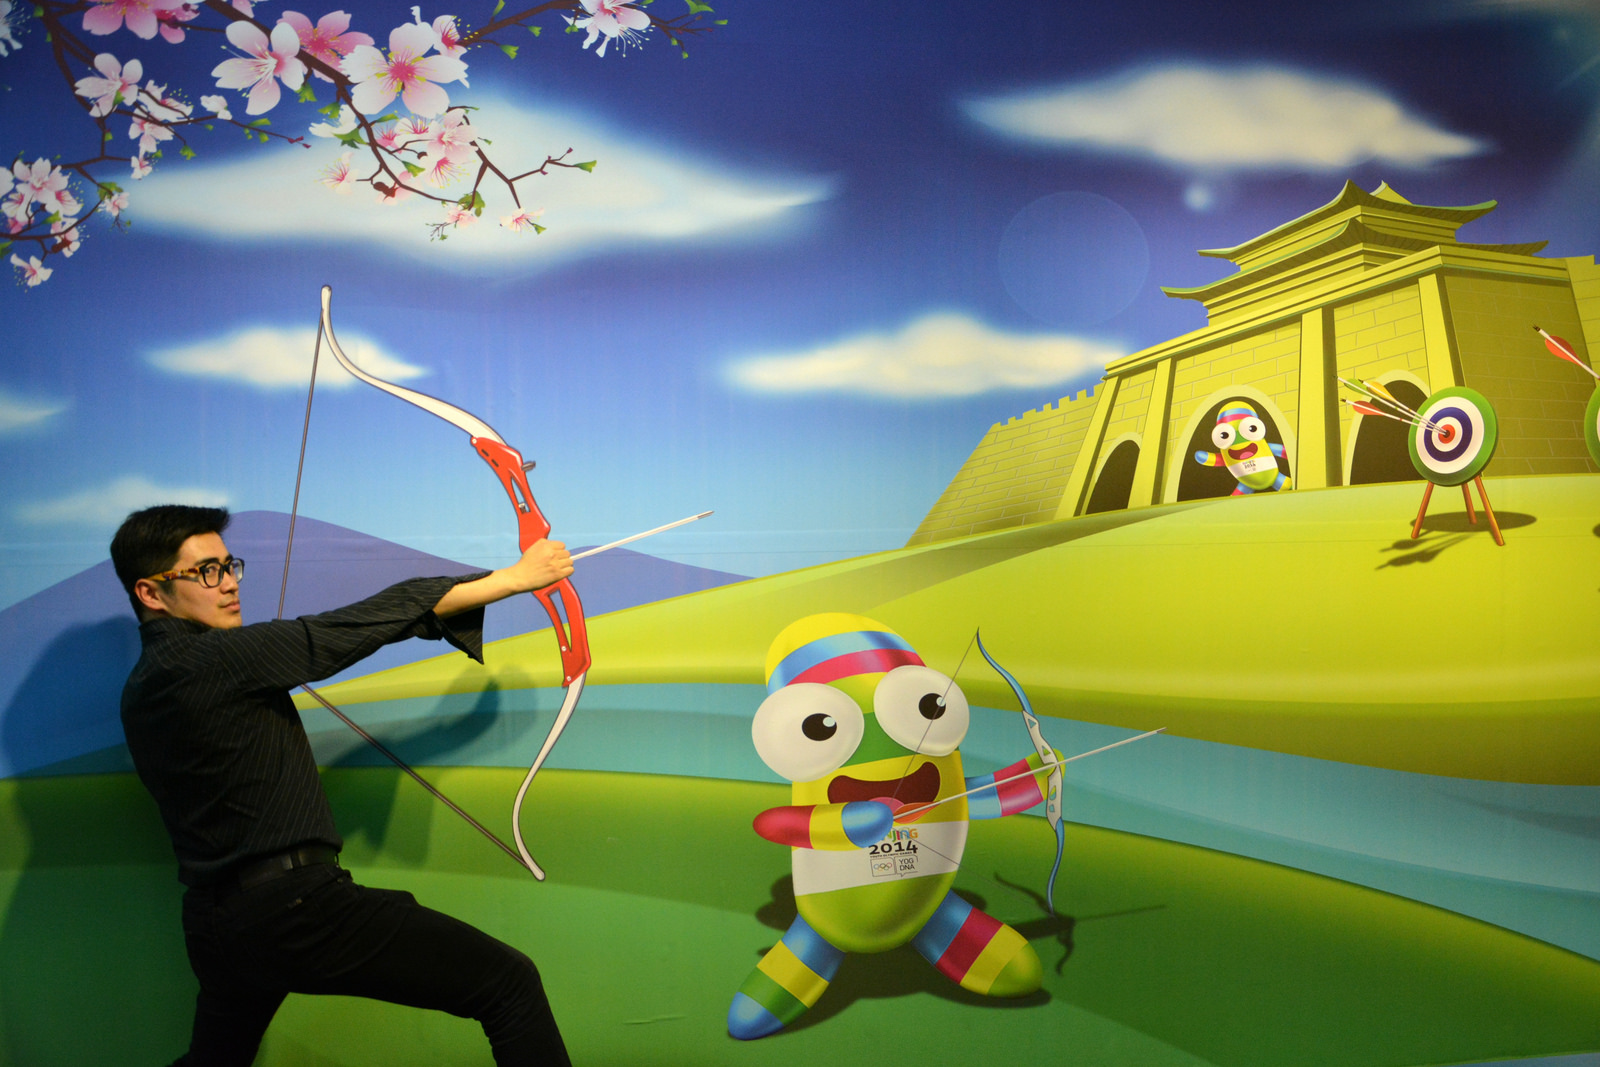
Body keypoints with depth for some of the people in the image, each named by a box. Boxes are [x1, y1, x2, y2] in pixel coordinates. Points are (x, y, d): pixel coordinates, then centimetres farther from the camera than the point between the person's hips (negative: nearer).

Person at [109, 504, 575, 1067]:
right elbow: (360, 624, -13)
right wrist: (516, 576, -9)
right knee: (509, 982, -12)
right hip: (294, 907, -10)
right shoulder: (212, 660, -14)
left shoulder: (143, 689, 13)